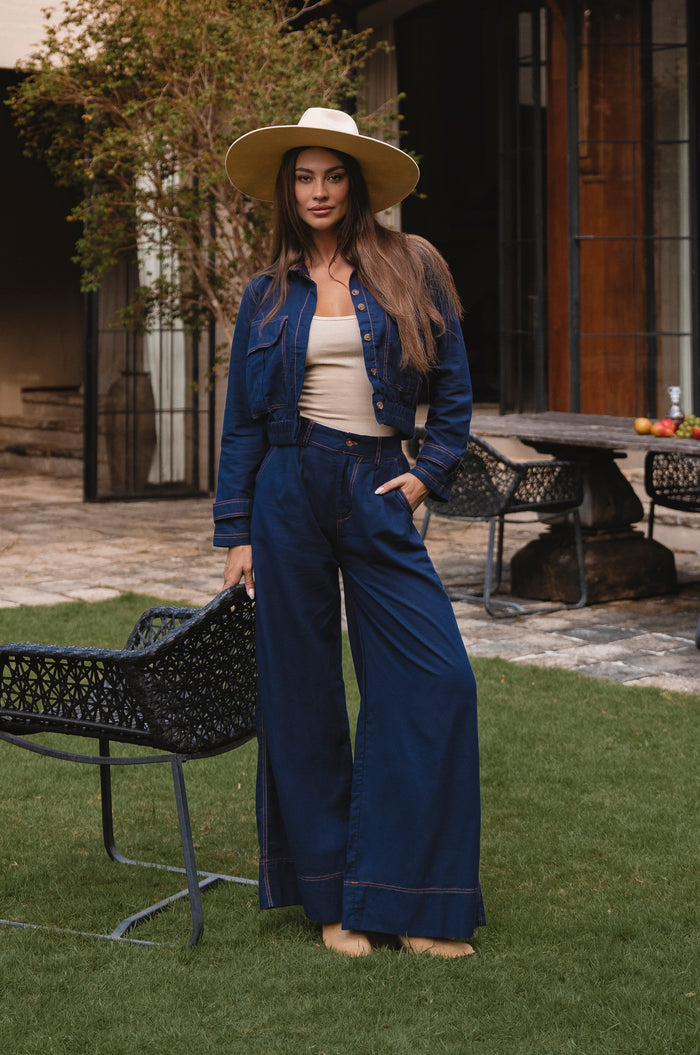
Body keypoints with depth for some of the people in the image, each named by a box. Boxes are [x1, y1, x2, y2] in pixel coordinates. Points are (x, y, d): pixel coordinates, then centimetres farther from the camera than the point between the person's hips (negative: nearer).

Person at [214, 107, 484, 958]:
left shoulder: (410, 268, 5)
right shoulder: (268, 295, 7)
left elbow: (453, 386, 9)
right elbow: (241, 420, 8)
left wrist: (431, 472, -3)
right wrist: (235, 533, 3)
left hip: (378, 490, 0)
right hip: (289, 492, 1)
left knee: (435, 682, -9)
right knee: (302, 693, 3)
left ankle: (407, 897, 1)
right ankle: (329, 894, 14)